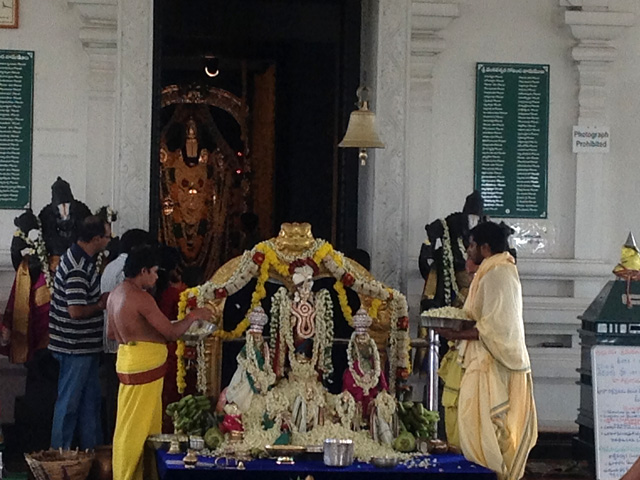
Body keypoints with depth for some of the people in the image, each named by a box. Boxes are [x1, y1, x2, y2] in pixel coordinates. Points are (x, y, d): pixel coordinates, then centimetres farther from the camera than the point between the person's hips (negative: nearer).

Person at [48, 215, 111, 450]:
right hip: (76, 347, -10)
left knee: (90, 399, 18)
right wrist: (101, 305, -12)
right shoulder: (78, 268, -24)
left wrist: (100, 300, 6)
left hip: (85, 345, 10)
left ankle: (92, 448, 28)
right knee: (69, 402, 1)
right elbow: (76, 310, -27)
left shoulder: (79, 258, 8)